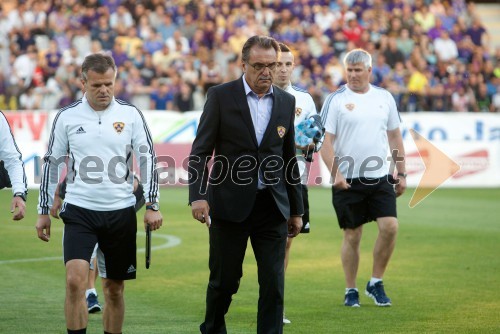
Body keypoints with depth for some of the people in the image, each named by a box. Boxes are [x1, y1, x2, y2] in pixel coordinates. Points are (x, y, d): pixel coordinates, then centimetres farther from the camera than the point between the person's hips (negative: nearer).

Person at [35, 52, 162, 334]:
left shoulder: (130, 114, 1)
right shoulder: (67, 117, 1)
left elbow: (148, 158, 3)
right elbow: (52, 163, 8)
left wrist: (153, 205, -5)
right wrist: (44, 212, 8)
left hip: (120, 212, 1)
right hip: (79, 210, -1)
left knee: (115, 288, 8)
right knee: (75, 280, -17)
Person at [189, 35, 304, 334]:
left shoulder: (286, 102, 8)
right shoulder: (221, 96, -3)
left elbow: (289, 158, 14)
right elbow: (201, 151, -5)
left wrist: (296, 210, 14)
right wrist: (198, 196, -18)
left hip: (273, 206, 3)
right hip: (230, 205, -3)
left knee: (274, 283, -2)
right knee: (225, 280, 7)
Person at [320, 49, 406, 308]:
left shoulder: (384, 98, 8)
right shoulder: (335, 100, -3)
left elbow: (395, 136, 15)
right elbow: (325, 141, -6)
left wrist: (401, 173, 11)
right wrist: (335, 174, -17)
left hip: (380, 177, 3)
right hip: (348, 180, -3)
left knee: (390, 226, -11)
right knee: (352, 235, 2)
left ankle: (376, 283, 7)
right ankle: (351, 290, 16)